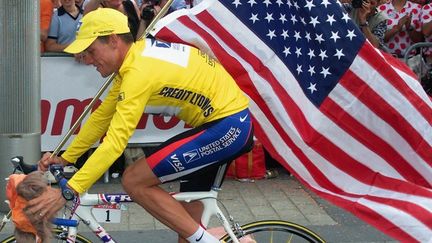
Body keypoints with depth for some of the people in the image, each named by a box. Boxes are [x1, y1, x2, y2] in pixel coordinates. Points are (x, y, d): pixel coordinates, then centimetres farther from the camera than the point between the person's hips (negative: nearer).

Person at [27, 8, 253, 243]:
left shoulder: (140, 70, -22)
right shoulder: (138, 54, 7)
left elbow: (115, 142, -28)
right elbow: (102, 116, 14)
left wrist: (67, 191, -28)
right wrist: (65, 158, 12)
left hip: (227, 128, -10)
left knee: (134, 180, -11)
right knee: (187, 217, 18)